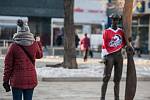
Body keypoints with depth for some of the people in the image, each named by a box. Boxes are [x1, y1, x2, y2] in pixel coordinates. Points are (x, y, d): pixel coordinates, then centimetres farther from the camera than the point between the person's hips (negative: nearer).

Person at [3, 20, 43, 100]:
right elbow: (39, 55, 22)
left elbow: (8, 65, -5)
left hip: (17, 80, -2)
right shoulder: (34, 45, -1)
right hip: (31, 79, 3)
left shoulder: (14, 46, -8)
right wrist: (38, 42, 37)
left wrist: (6, 81, 4)